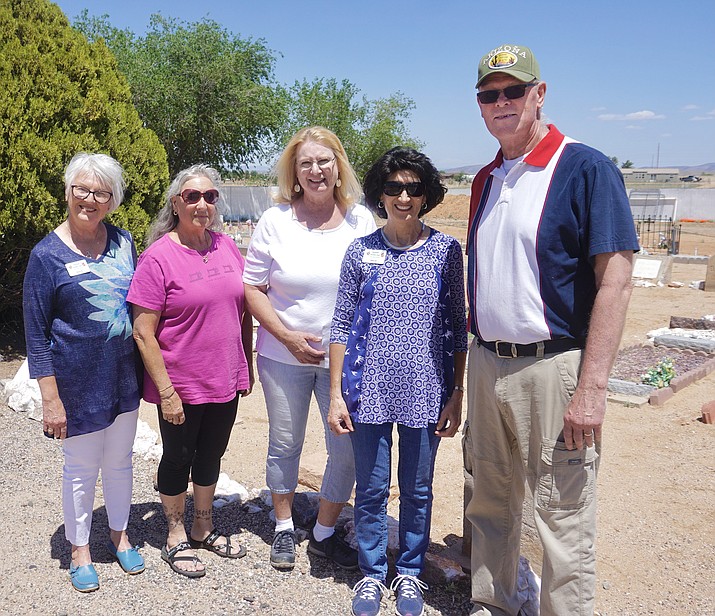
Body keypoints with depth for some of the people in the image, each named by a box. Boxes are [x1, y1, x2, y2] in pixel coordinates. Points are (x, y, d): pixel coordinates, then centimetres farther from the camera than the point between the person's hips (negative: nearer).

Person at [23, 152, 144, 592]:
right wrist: (51, 399, -12)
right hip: (79, 382, -4)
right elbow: (36, 333, -9)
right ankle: (80, 549, 32)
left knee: (120, 461, 18)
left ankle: (119, 534, 39)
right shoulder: (48, 254, -11)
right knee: (82, 468, 11)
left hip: (124, 375, 4)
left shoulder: (123, 242, 1)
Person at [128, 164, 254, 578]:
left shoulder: (227, 247, 1)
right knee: (178, 458, 13)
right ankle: (176, 538, 34)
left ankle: (204, 528, 41)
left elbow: (244, 309, 10)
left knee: (211, 455, 20)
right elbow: (143, 333, -15)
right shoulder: (158, 257, -15)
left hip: (225, 381, 5)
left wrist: (248, 366, 10)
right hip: (181, 387, -5)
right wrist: (166, 391, -16)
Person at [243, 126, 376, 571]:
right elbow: (252, 287, -3)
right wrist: (288, 336, -13)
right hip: (284, 356, -1)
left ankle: (325, 533, 28)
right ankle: (284, 528, 35)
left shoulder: (362, 220, 0)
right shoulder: (275, 221, -4)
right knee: (285, 445, 13)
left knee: (348, 450, 5)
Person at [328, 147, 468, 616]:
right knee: (371, 489, 11)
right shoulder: (360, 252, 1)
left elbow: (458, 327, 3)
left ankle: (410, 572, 34)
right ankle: (372, 573, 32)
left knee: (417, 489, 12)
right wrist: (336, 395, 0)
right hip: (369, 390, 0)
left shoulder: (445, 250, 0)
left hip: (425, 392, 0)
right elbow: (342, 327, 3)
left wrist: (457, 394, 0)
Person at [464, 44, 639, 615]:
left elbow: (616, 282, -14)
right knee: (490, 504, 18)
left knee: (564, 517, 2)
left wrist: (591, 388, -20)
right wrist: (467, 369, 14)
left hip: (552, 366, -7)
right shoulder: (486, 180, 13)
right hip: (487, 365, 7)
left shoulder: (586, 168, -8)